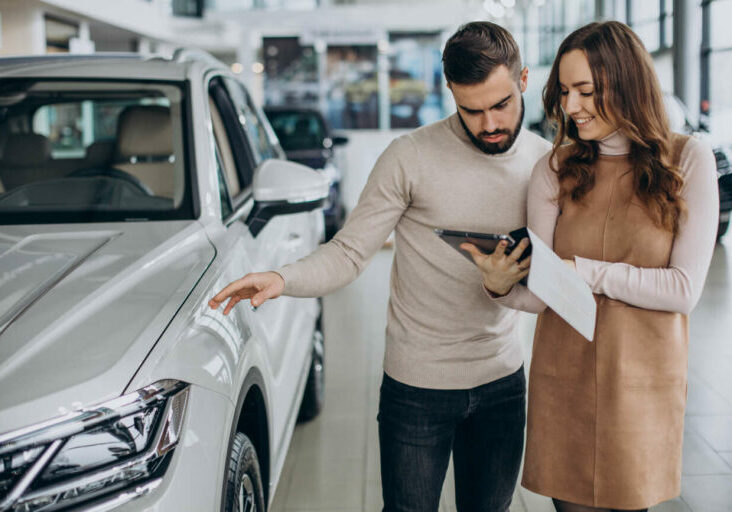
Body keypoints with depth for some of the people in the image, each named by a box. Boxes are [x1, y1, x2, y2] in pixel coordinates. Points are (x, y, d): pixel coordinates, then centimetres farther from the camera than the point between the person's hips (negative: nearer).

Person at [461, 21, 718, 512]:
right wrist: (503, 286, -25)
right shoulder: (556, 169, 1)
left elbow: (684, 289, -12)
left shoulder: (688, 159, -5)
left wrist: (583, 271, -17)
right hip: (564, 376, 2)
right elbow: (540, 295, -4)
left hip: (644, 379, -1)